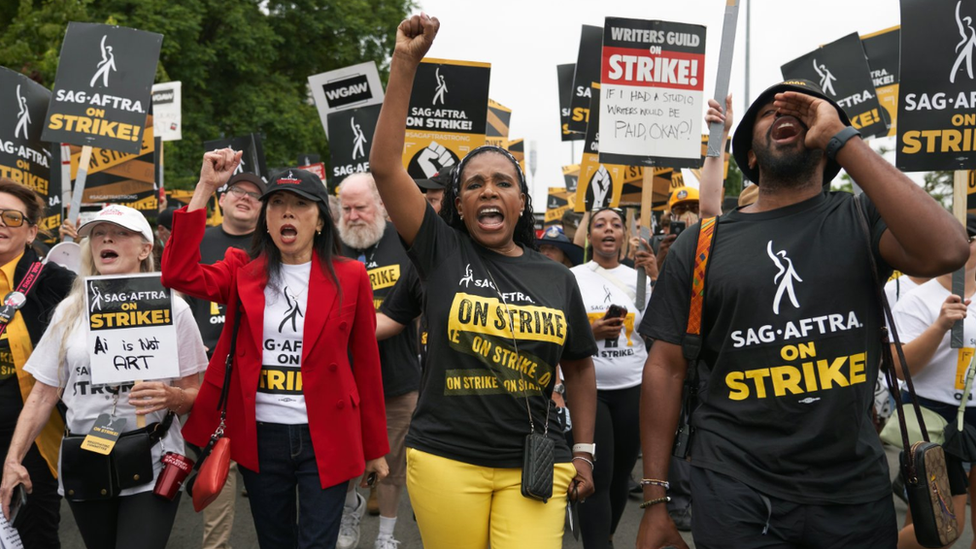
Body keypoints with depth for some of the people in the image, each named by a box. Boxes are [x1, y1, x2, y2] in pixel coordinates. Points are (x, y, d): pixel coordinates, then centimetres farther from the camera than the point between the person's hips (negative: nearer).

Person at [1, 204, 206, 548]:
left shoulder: (171, 308, -3)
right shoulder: (70, 310, 6)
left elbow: (196, 395, -1)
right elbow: (44, 394, 8)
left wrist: (172, 397, -23)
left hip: (151, 468, -3)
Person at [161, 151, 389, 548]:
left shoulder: (349, 276, -3)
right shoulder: (243, 271, 2)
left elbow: (366, 364, 1)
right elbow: (178, 274, -16)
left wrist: (375, 448, 4)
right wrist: (205, 188, -16)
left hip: (325, 437, -2)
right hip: (260, 437, 3)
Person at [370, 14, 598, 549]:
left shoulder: (557, 278, 5)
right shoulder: (442, 251, -1)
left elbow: (578, 367, 16)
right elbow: (385, 166, -10)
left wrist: (583, 451, 13)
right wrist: (405, 62, -14)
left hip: (535, 465, 1)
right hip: (445, 460, -1)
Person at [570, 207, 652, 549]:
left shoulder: (638, 278, 6)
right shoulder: (572, 278, -1)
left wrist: (656, 278, -12)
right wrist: (591, 332, -15)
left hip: (632, 388, 3)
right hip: (586, 388, -3)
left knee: (621, 473, 14)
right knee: (596, 476, -7)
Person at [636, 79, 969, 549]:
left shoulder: (862, 219, 1)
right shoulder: (700, 244, 2)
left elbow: (945, 252, -20)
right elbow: (667, 368, 2)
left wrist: (841, 137, -15)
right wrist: (655, 499, -3)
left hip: (854, 491, 1)